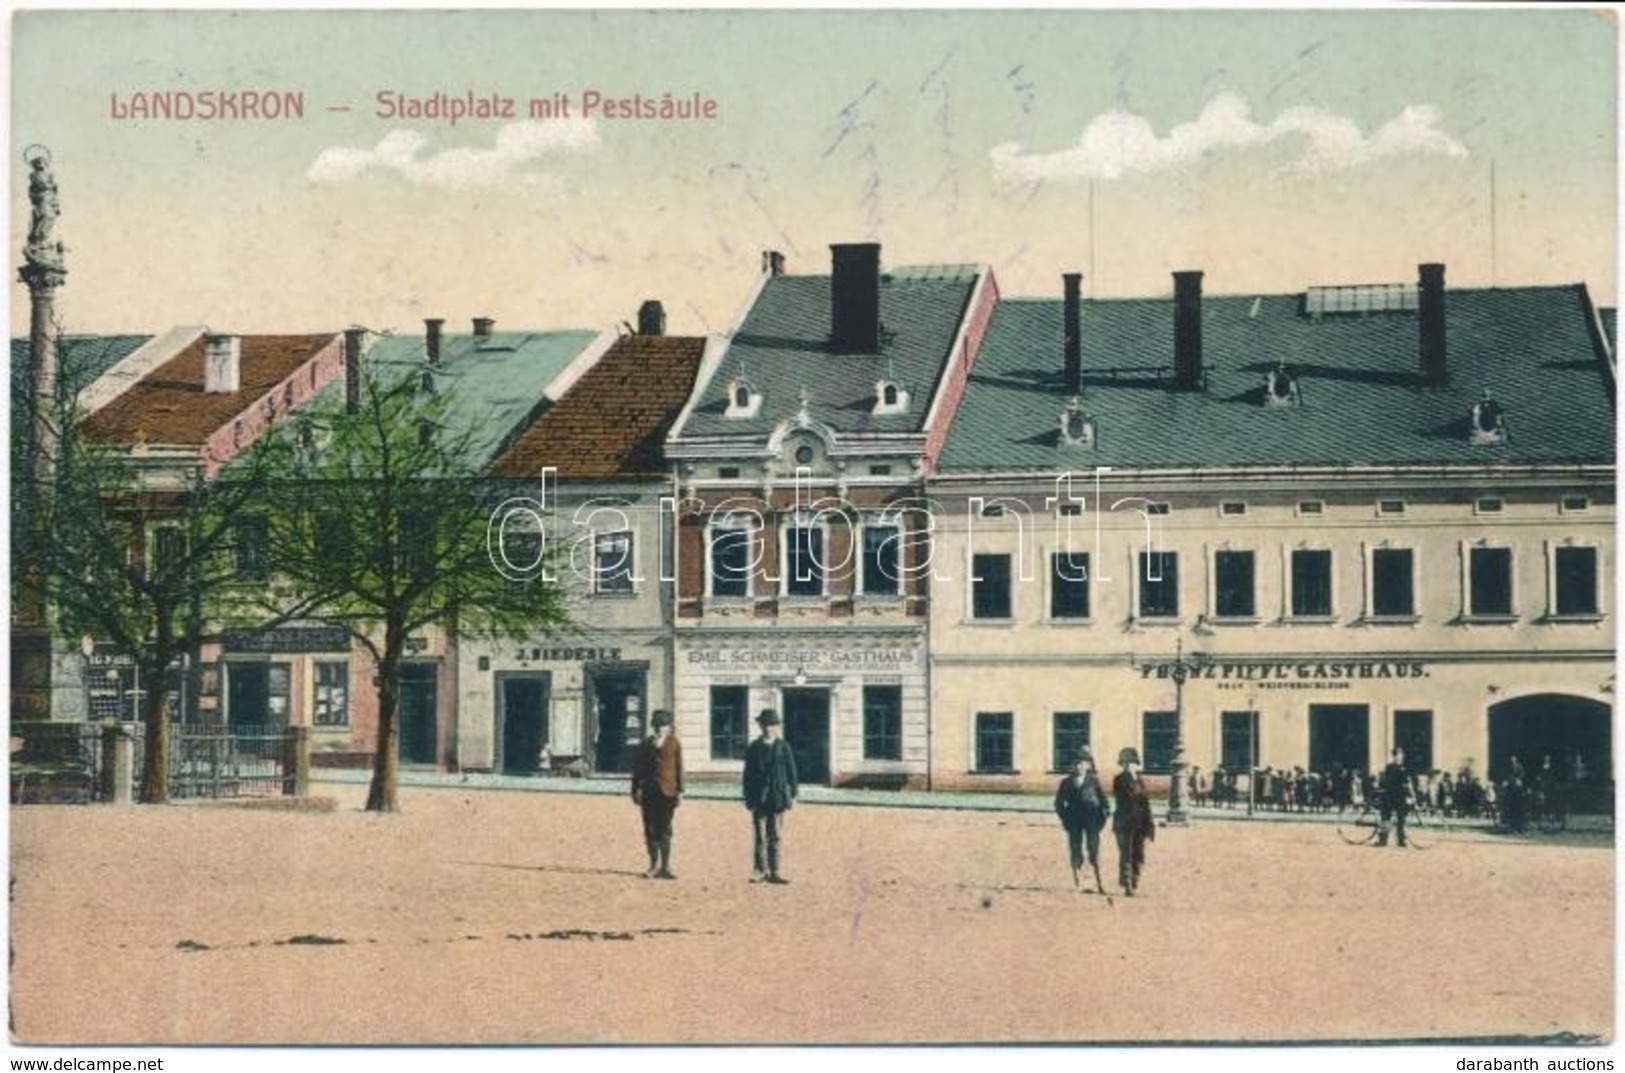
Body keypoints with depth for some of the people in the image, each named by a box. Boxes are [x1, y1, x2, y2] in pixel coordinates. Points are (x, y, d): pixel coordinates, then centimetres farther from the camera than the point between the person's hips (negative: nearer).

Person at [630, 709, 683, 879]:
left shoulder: (674, 744, 4)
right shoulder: (646, 744, 9)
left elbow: (679, 768, 4)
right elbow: (637, 768, 9)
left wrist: (679, 790, 0)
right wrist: (636, 790, 0)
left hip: (667, 793, -2)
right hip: (649, 793, 2)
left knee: (664, 830, -2)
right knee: (651, 830, 4)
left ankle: (665, 866, 1)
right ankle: (654, 865, 12)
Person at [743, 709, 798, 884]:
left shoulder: (783, 747, 5)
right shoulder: (754, 748, 5)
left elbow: (791, 772, 7)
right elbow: (748, 773, 6)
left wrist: (792, 795, 2)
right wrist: (748, 797, 0)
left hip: (777, 797, 0)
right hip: (759, 798, 0)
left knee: (774, 836, 4)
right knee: (759, 836, -2)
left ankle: (773, 872, 6)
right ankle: (760, 870, 3)